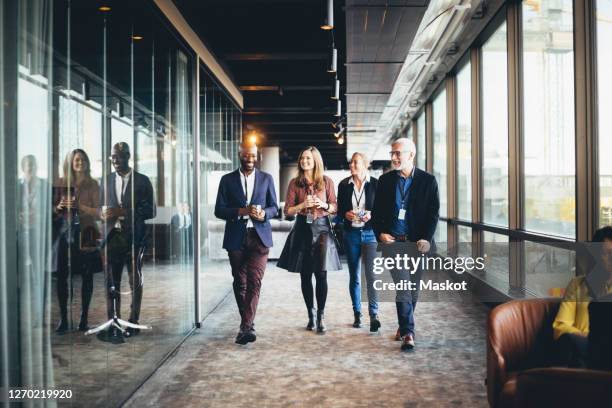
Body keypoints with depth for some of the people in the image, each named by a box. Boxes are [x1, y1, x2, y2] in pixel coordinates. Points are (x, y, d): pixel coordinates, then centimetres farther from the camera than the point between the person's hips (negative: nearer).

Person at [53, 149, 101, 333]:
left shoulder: (92, 185, 3)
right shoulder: (61, 184, 8)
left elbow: (97, 212, -2)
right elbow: (54, 210, 14)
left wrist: (79, 205, -16)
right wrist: (59, 207, -8)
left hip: (85, 234, -1)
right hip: (65, 232, 1)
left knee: (87, 276, 2)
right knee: (62, 275, -4)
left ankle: (84, 318, 11)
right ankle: (63, 318, 5)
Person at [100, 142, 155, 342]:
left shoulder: (142, 181, 1)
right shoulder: (107, 180, 13)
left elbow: (151, 210, -3)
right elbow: (101, 207, 16)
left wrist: (124, 212, -14)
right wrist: (103, 215, -8)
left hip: (133, 237, -2)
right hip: (112, 236, 3)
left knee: (135, 281, 6)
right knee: (111, 283, -2)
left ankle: (133, 322, 16)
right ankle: (112, 324, 1)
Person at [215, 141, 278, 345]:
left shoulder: (266, 178, 9)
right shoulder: (227, 180, 6)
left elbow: (274, 207, 9)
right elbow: (219, 210, 1)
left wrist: (263, 213, -13)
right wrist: (241, 211, -15)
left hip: (259, 236, -1)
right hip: (236, 238, 1)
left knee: (254, 281, -13)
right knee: (240, 283, 8)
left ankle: (246, 326, -14)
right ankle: (247, 324, 22)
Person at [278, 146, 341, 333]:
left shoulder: (327, 181, 4)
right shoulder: (294, 183, 5)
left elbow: (335, 207, 9)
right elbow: (288, 210, 3)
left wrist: (324, 205, -11)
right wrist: (303, 204, -13)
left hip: (322, 228, -1)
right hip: (302, 229, 1)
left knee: (321, 273, -10)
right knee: (305, 275, 5)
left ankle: (321, 316, -2)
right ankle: (311, 314, 19)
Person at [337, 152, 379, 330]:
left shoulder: (375, 184, 0)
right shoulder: (344, 185, 6)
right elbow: (339, 209, 11)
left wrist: (371, 214, -15)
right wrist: (345, 214, -9)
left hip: (370, 233, -3)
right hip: (351, 234, 3)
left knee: (372, 274, -13)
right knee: (354, 276, 9)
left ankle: (374, 314, -12)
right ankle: (357, 314, 18)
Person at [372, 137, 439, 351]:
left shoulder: (428, 180, 1)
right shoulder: (385, 180, 7)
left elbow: (433, 213, 0)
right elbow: (377, 211, 10)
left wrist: (426, 239, -11)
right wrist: (380, 233, -4)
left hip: (417, 243, 0)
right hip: (393, 241, 0)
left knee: (413, 287, 10)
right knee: (402, 287, -9)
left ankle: (404, 326, 28)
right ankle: (408, 333, -8)